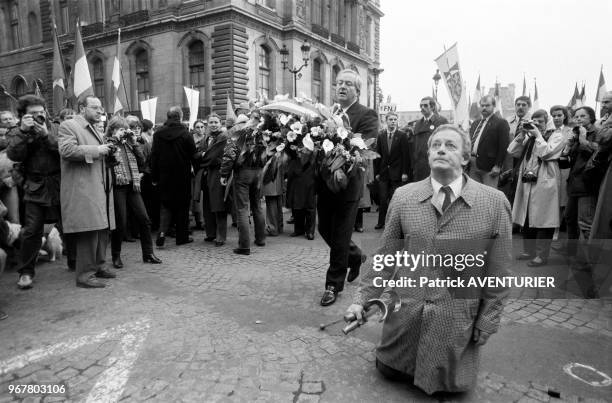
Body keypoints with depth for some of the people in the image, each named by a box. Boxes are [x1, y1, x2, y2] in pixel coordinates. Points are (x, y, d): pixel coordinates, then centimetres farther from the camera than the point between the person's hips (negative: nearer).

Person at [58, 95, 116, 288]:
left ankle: (98, 265, 23)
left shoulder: (95, 130, 26)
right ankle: (85, 274, -3)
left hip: (100, 188, 9)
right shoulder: (68, 126, -2)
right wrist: (96, 150, -16)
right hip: (83, 190, -9)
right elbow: (66, 150, -18)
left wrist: (108, 153, 15)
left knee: (103, 229, 10)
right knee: (89, 231, -11)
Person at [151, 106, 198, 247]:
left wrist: (154, 177, 6)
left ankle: (162, 232, -5)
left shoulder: (158, 134, 0)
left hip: (164, 177, 3)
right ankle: (182, 237, 15)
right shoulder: (185, 134, -9)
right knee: (182, 206, 8)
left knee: (166, 205, 13)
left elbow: (154, 156, 1)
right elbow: (193, 155, -5)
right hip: (182, 176, -2)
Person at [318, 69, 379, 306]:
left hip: (347, 182, -6)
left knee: (340, 236, 4)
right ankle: (355, 257, 43)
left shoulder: (367, 116, -7)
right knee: (325, 229, 17)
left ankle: (334, 285, 20)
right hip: (324, 181, 6)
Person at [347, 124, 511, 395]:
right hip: (404, 314, 2)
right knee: (387, 371, 17)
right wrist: (362, 299, -4)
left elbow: (497, 273, -5)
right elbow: (385, 257, -1)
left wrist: (486, 325, -3)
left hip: (457, 321, -1)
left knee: (450, 385, 14)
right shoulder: (403, 197, -6)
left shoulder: (495, 203, -11)